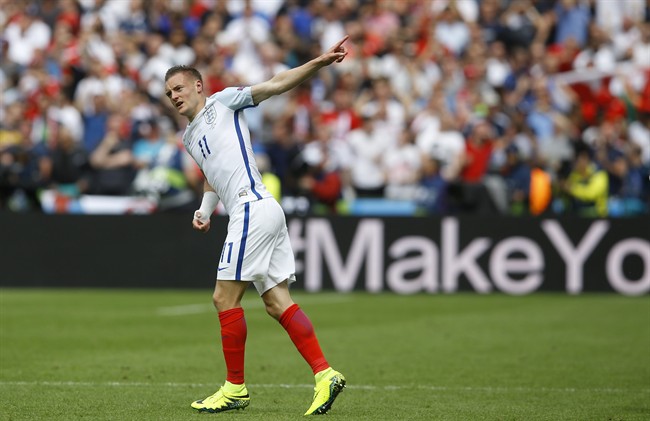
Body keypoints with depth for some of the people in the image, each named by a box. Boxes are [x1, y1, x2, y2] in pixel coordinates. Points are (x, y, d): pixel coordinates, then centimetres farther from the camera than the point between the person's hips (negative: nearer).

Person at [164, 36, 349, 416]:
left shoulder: (223, 102, 3)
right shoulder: (190, 137, 25)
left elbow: (276, 85, -4)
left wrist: (319, 62, -15)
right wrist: (204, 211, 21)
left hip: (252, 207, -9)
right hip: (264, 213, 9)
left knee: (225, 298, -6)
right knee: (278, 302, 1)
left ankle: (235, 388, 1)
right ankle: (325, 374, -5)